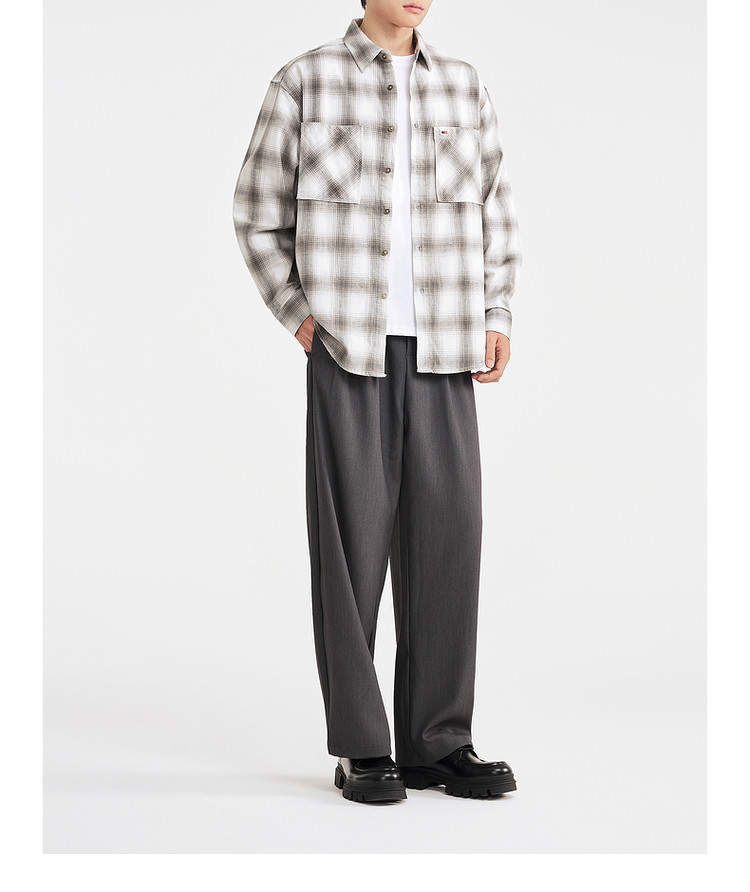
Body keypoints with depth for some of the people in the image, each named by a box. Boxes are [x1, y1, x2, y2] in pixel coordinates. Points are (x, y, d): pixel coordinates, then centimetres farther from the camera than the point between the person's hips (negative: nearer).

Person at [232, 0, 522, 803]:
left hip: (440, 355, 4)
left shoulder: (462, 87, 12)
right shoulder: (304, 83, 1)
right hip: (348, 352, -3)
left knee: (447, 534, -1)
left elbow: (495, 213, 16)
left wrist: (497, 321, 4)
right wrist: (299, 318, -6)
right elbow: (258, 217, 5)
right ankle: (360, 750, 5)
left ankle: (438, 744, 7)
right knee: (352, 539, -4)